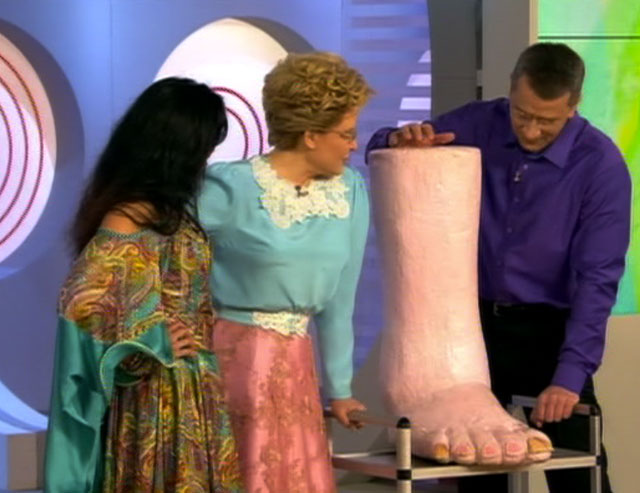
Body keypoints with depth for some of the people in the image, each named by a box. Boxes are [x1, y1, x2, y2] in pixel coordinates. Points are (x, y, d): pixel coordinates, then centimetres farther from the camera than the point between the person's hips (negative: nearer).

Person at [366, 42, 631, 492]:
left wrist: (571, 374, -28)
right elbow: (380, 151, 4)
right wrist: (401, 141, -22)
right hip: (475, 321, 3)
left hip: (550, 330, -3)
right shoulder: (478, 126, -6)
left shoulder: (600, 165, -15)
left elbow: (597, 279, -19)